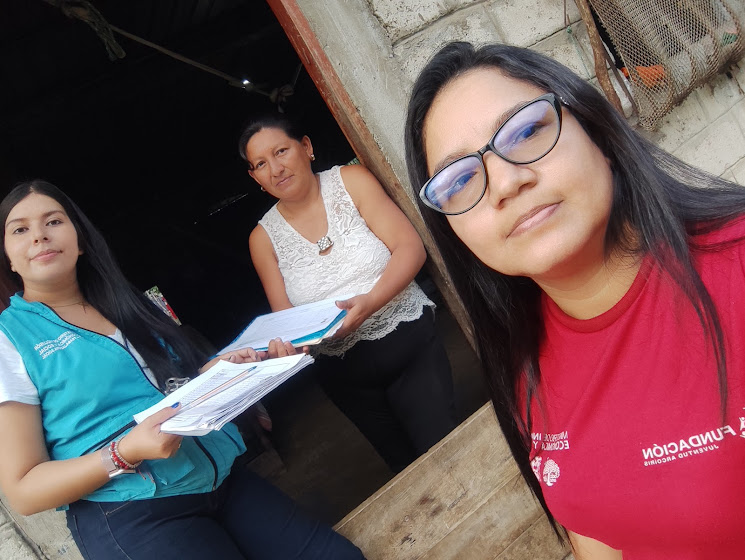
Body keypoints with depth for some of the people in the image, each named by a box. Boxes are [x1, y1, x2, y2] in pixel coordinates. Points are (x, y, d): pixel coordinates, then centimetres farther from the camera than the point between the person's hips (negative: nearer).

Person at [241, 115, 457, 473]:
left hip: (409, 342, -1)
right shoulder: (264, 237, 3)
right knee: (407, 466, 12)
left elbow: (410, 247, -9)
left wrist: (370, 302, -25)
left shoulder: (351, 181, -2)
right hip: (344, 372, 2)